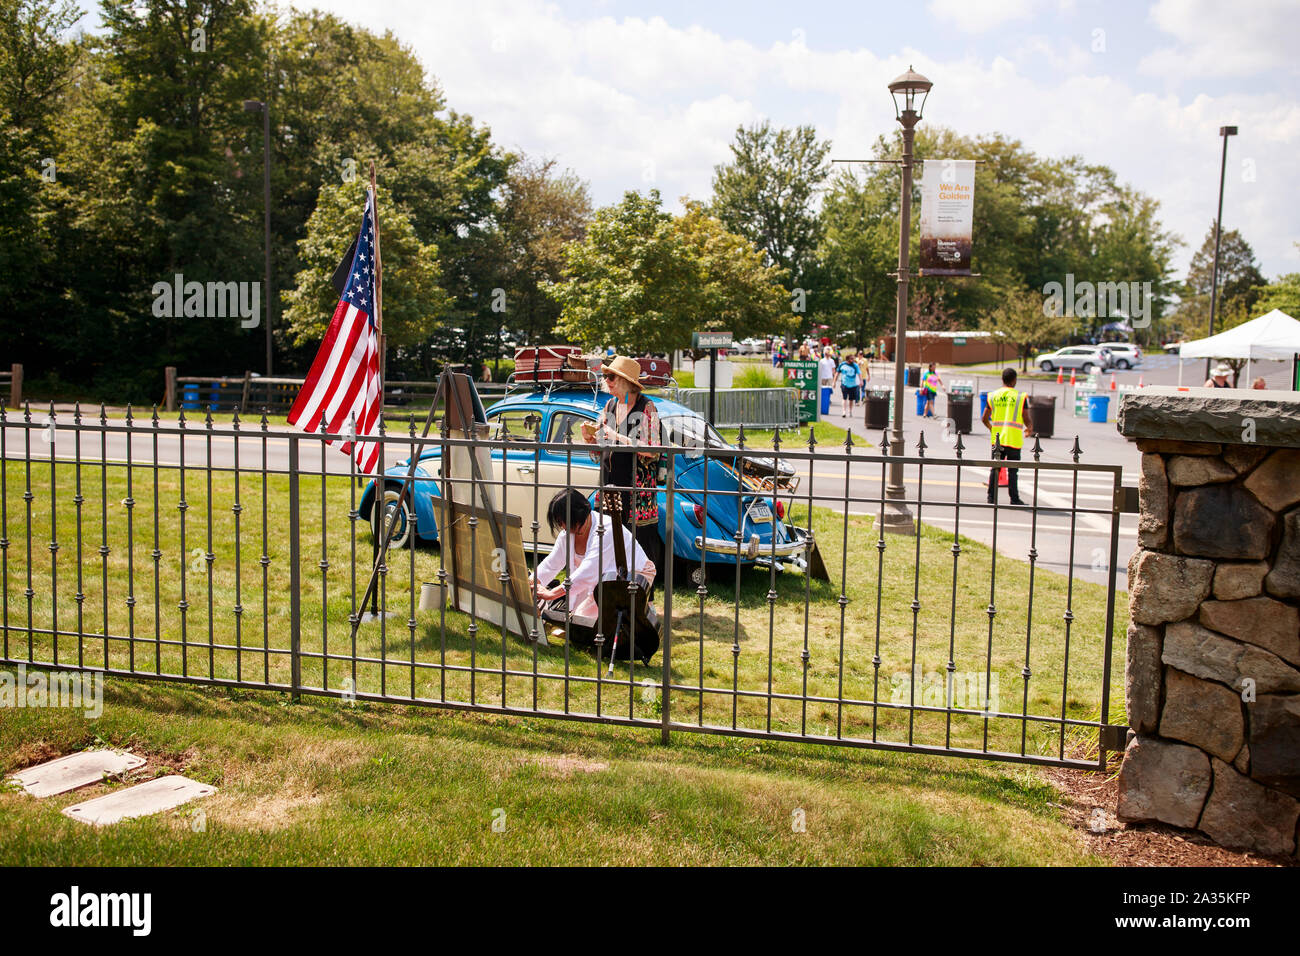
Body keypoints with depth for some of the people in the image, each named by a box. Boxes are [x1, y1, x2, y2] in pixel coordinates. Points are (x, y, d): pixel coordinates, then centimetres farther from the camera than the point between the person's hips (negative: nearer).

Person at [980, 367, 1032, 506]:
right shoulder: (1021, 397, -5)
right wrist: (1029, 428, 17)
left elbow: (984, 419, 6)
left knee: (995, 468, 10)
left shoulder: (993, 396, 4)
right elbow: (1027, 420, -6)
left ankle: (991, 497, 11)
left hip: (996, 438, 3)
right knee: (1012, 470, 1)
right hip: (1013, 439, -3)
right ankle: (1014, 499, 3)